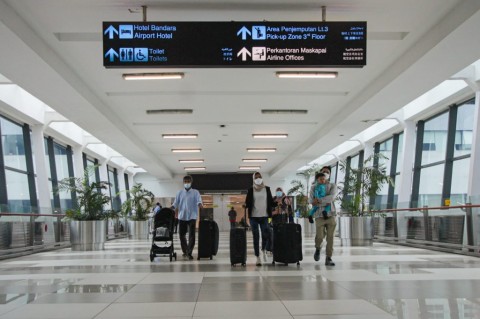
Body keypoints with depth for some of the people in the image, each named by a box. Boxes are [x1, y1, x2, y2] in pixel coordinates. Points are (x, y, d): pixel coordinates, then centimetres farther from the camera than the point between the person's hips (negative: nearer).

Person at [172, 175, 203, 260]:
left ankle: (189, 253, -6)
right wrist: (171, 208, -17)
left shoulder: (195, 192, 4)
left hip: (192, 216, -3)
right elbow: (176, 203, 3)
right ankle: (185, 251, 25)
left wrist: (200, 204, -34)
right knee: (181, 234, 7)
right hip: (182, 216, 3)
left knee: (191, 235, -9)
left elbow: (199, 201, -10)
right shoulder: (180, 192, 11)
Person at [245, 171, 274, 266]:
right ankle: (257, 257, 9)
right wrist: (245, 205, -15)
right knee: (255, 237, 0)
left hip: (264, 216, 1)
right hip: (253, 216, -1)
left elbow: (271, 202, 11)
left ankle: (263, 250, 23)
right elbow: (247, 202, 3)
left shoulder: (267, 189, 9)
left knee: (266, 234, -8)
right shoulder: (251, 190, 4)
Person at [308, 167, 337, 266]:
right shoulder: (314, 188, 11)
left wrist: (319, 200, -15)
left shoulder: (332, 186, 9)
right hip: (319, 216, -1)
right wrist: (325, 202, -14)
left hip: (331, 215, 1)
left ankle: (328, 258, 8)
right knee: (320, 236, -9)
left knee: (330, 237, -1)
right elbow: (310, 200, -4)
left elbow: (332, 197, -11)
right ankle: (318, 249, 23)